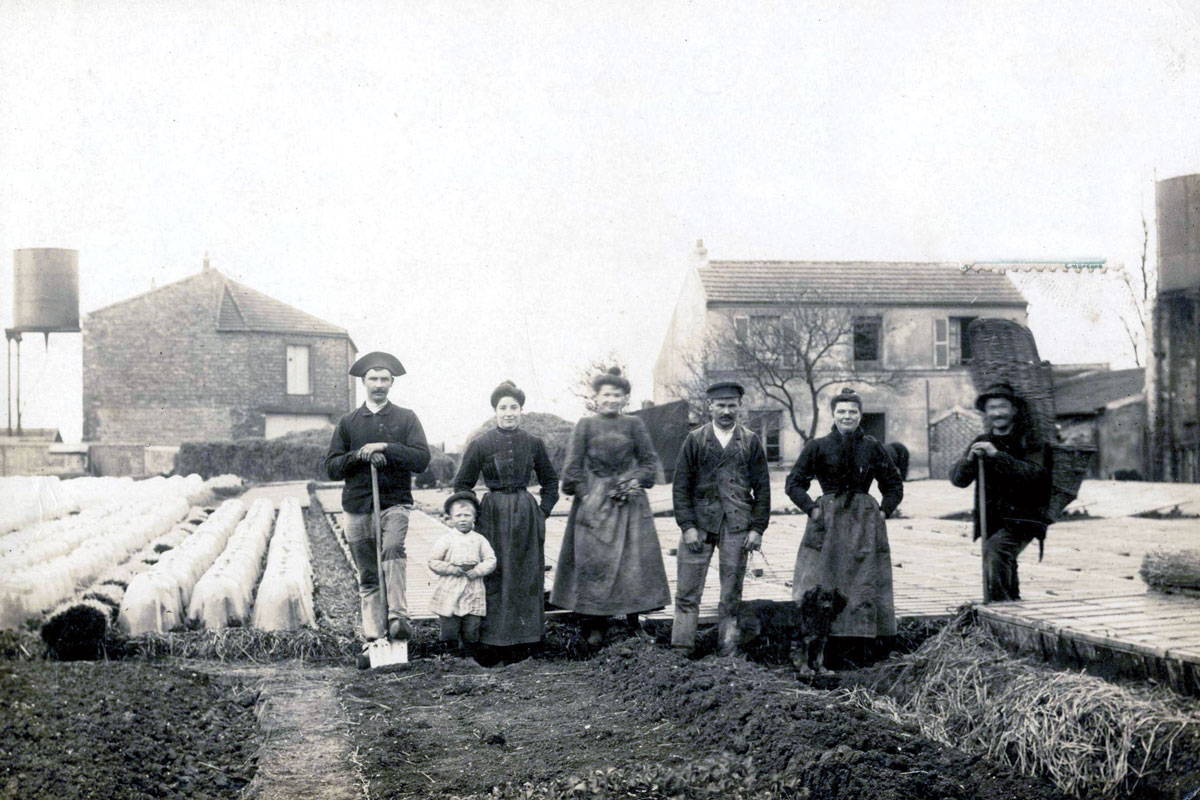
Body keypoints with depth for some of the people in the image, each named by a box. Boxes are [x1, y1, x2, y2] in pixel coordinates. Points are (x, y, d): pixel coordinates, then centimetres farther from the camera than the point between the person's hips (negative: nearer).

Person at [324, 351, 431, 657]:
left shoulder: (406, 418, 9)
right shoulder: (348, 422, 13)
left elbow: (422, 459, -4)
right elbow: (332, 468, 8)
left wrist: (385, 448, -13)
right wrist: (359, 456, -9)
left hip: (395, 502, -2)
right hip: (358, 507, 2)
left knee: (394, 549, -31)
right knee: (368, 578, 4)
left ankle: (397, 616, -38)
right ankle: (373, 640, 8)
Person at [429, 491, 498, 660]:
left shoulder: (479, 540, 6)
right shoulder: (446, 540, -1)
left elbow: (491, 560, 5)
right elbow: (433, 562, -2)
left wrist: (478, 570, -11)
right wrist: (452, 569, -13)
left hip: (473, 592, 2)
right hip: (450, 593, -2)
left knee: (472, 628, 4)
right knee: (450, 627, 0)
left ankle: (468, 655, 21)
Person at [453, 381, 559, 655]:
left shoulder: (533, 444, 5)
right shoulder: (480, 445, -3)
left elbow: (550, 482, 16)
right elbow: (462, 485, 4)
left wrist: (543, 512, 6)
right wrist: (471, 516, -3)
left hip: (526, 517, 3)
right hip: (492, 517, -2)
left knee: (527, 575, 6)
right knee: (494, 575, -2)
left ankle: (527, 631, 15)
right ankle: (493, 632, 6)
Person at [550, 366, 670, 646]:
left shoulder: (634, 425, 7)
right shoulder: (585, 425, 4)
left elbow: (649, 461, 7)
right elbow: (573, 466, 1)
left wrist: (636, 481, -10)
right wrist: (585, 495, -9)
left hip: (629, 502, 1)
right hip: (593, 502, -1)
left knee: (634, 559, 0)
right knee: (593, 560, -3)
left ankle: (633, 617, 11)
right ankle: (595, 625, 3)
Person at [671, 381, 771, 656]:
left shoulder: (751, 442, 8)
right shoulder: (695, 439, 6)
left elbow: (762, 488, 7)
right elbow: (681, 486, 3)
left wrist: (757, 528, 0)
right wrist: (687, 526, -6)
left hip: (737, 526, 1)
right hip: (699, 522, 0)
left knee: (732, 594, 4)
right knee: (687, 592, -2)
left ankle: (728, 651, 11)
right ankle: (681, 650, 2)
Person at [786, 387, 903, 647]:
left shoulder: (872, 447, 7)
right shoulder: (817, 447, 3)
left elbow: (894, 485, 15)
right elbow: (794, 483, 6)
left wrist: (884, 511, 3)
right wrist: (811, 508, -4)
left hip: (865, 523, 1)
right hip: (827, 522, -1)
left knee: (865, 586, 0)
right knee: (819, 589, -4)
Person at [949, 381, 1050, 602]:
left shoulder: (1029, 441, -3)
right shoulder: (981, 443, 9)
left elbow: (1033, 474, -21)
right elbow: (957, 479, 0)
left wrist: (997, 455, -29)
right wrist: (970, 459, -21)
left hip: (1022, 520, -6)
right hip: (992, 522, 6)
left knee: (995, 550, -30)